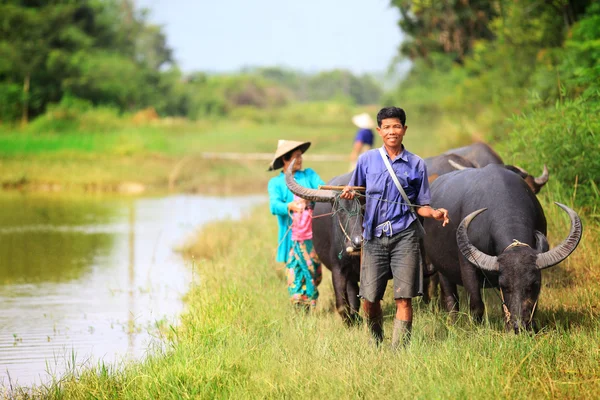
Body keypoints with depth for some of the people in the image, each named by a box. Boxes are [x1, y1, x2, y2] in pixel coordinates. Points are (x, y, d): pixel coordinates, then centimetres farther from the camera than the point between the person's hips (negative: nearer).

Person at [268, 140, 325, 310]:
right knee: (296, 277, -7)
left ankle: (312, 309, 19)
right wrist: (289, 206, -31)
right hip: (292, 239, -2)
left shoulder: (309, 175, 15)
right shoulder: (275, 183, 8)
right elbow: (274, 205, -9)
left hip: (313, 237, 2)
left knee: (314, 276, 5)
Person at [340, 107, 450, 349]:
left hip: (404, 237, -1)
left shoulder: (416, 165, 7)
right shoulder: (367, 160, 8)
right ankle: (376, 345, 26)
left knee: (404, 299, -7)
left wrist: (435, 214, -11)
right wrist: (349, 194, -10)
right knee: (369, 298, 2)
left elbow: (421, 206, 10)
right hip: (373, 236, 1)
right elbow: (354, 193, 14)